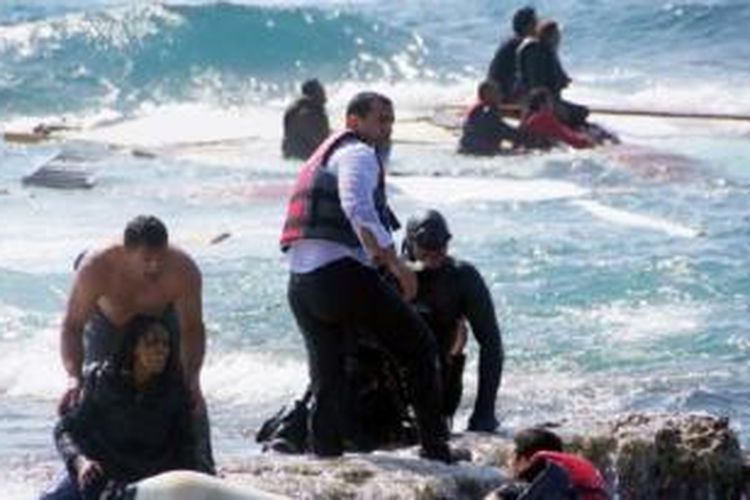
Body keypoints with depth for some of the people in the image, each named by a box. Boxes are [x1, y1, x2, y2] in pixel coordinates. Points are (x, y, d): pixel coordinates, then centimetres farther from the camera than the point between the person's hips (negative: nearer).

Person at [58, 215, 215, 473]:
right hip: (109, 323, -1)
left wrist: (192, 380, -43)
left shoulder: (184, 270, -39)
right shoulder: (95, 269, -41)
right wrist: (74, 378, -49)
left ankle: (202, 469, 5)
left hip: (162, 319, 1)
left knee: (188, 395, -6)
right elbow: (72, 327, -34)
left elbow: (192, 329, -28)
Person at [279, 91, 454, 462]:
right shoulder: (358, 153, -1)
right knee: (420, 347, 2)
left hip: (299, 284, 9)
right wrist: (394, 262, -22)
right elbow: (357, 208, -20)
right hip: (340, 272, -9)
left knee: (326, 381, 14)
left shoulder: (323, 156, 29)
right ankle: (435, 448, 1)